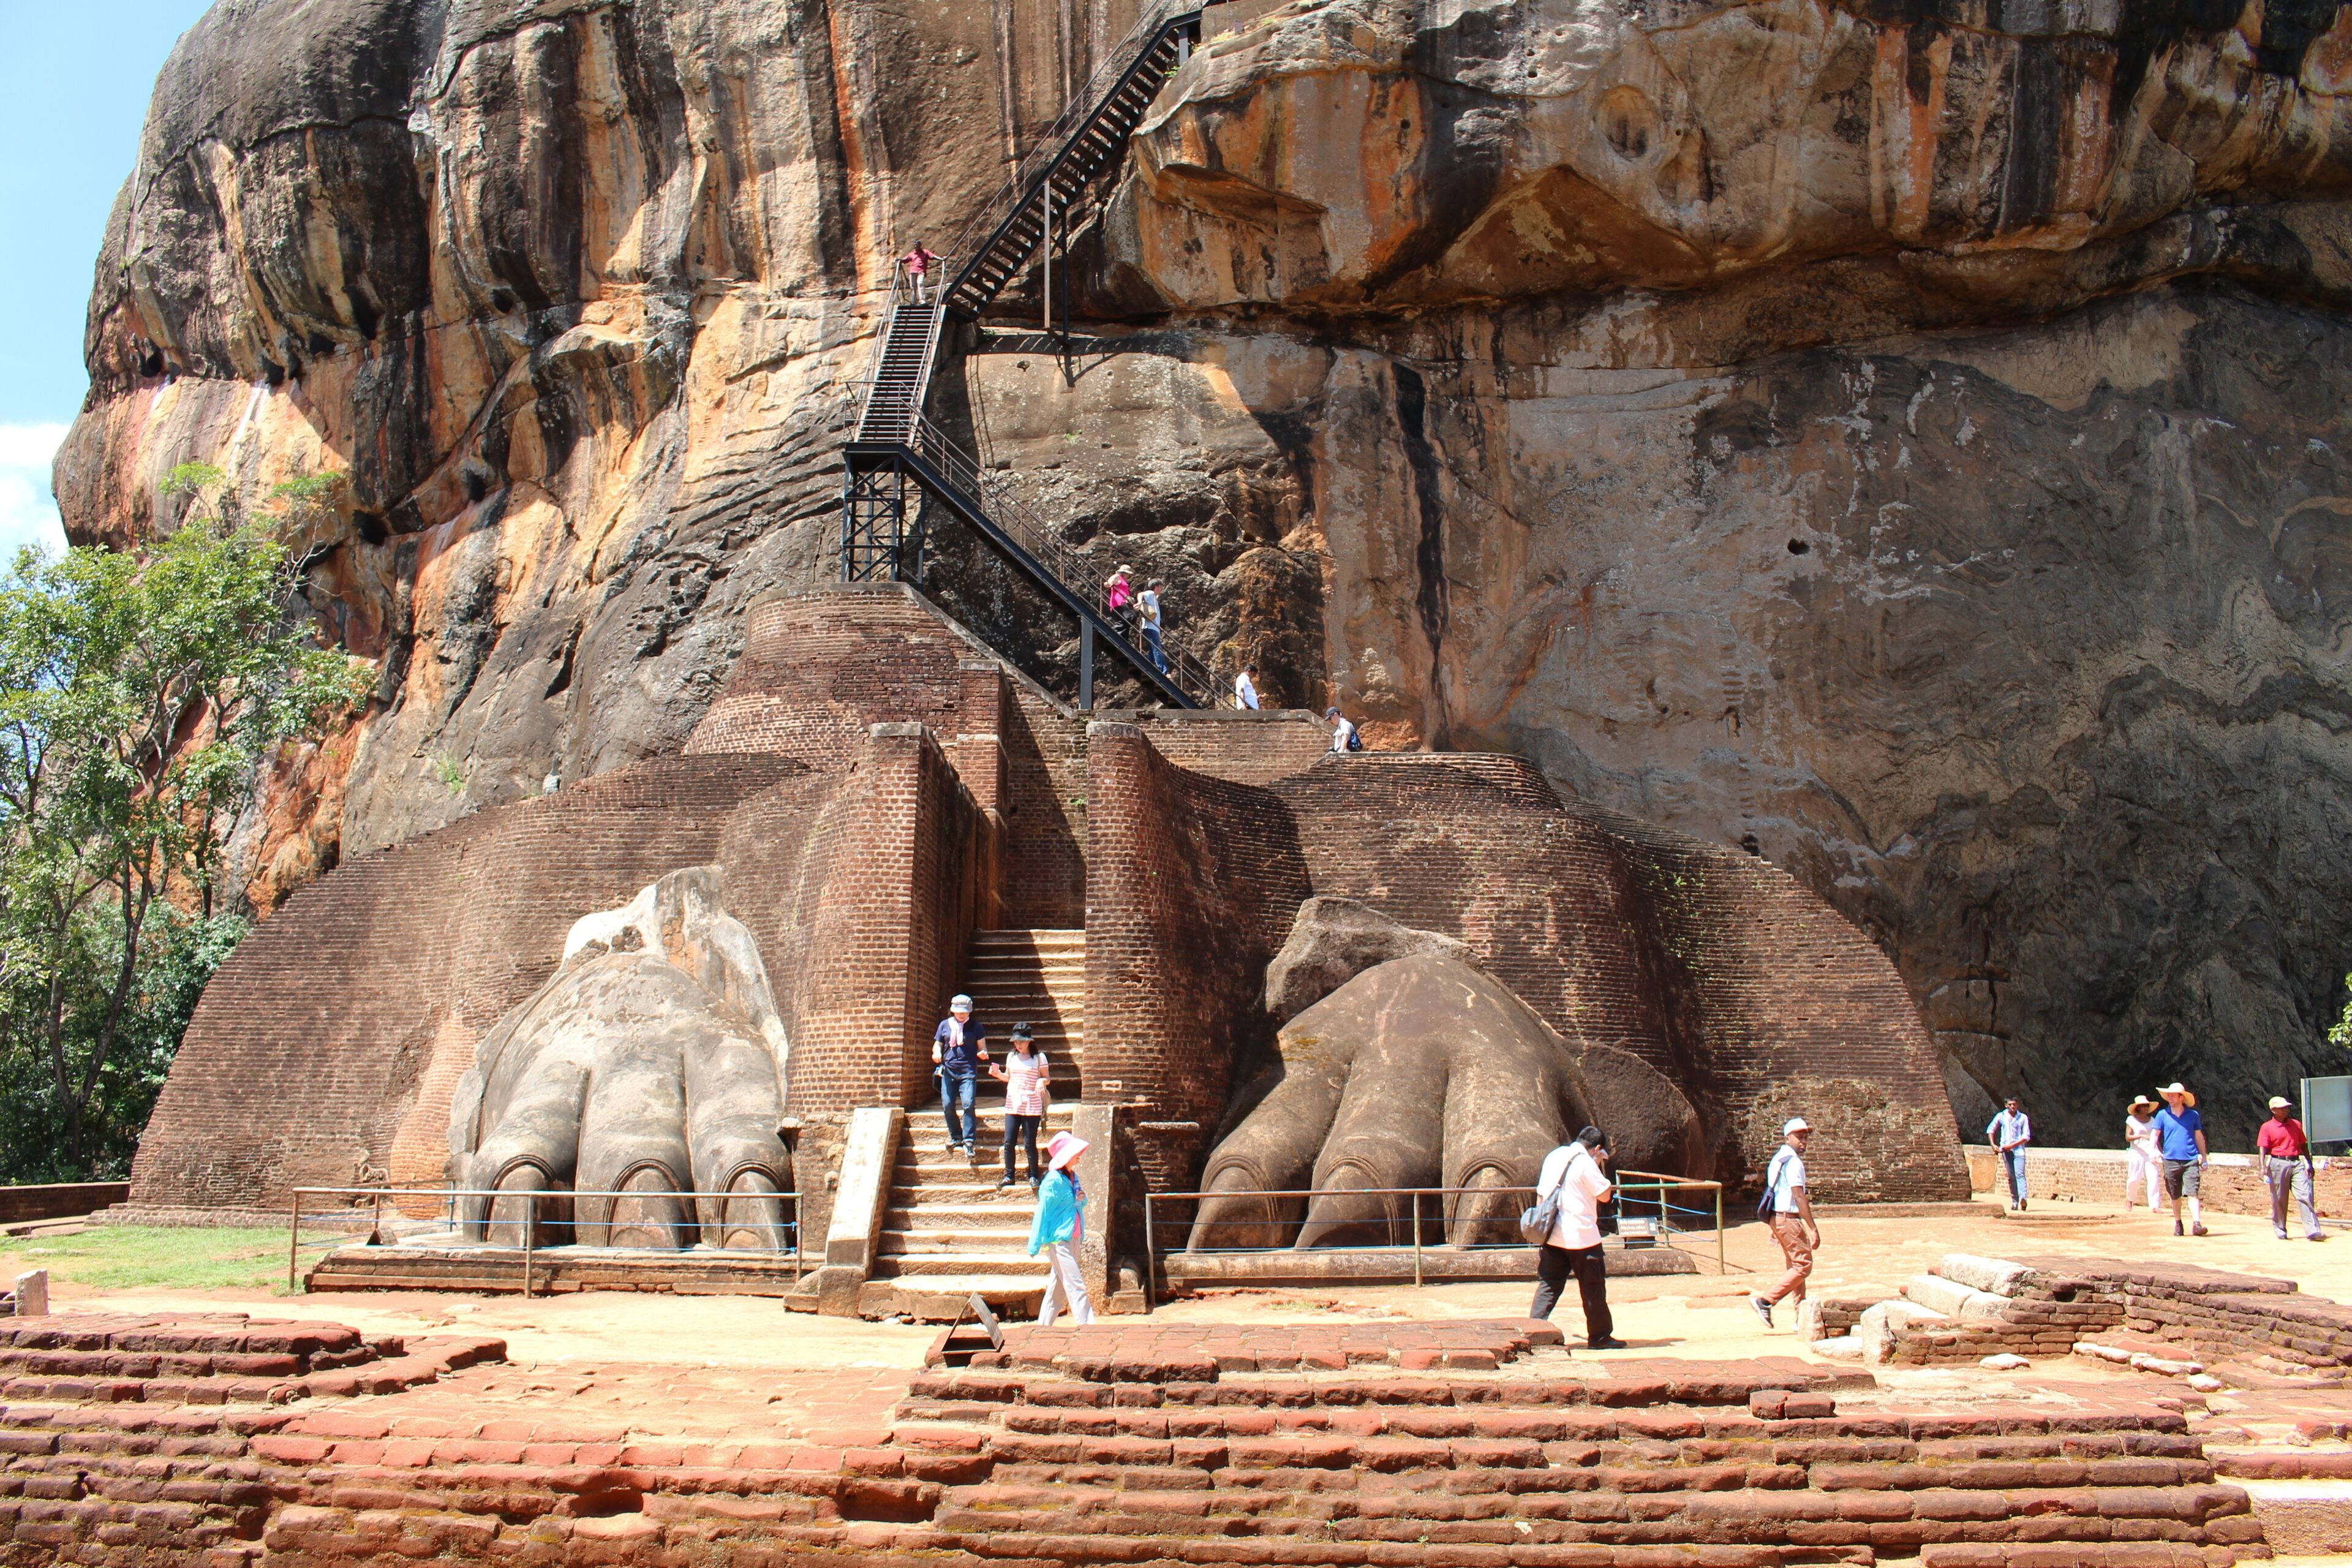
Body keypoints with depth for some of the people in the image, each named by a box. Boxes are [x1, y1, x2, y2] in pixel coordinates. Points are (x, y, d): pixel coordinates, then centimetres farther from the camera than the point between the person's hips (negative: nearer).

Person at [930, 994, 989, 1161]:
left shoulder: (976, 1027, 6)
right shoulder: (945, 1025, 11)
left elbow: (982, 1048, 8)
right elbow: (937, 1045, 17)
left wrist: (983, 1053, -15)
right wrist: (937, 1053, -6)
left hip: (968, 1071, -3)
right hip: (949, 1070, 3)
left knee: (968, 1105, -15)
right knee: (947, 1105, -3)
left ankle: (969, 1141, -12)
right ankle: (956, 1136, 18)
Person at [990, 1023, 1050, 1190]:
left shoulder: (1039, 1057, -1)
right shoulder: (1012, 1057, 12)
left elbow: (1046, 1078, 2)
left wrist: (1042, 1082, -20)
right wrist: (997, 1074, 3)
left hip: (1032, 1106, -4)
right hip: (1012, 1105, 4)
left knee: (1030, 1143, -2)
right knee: (1008, 1143, 0)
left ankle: (1033, 1176, 11)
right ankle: (1008, 1176, 11)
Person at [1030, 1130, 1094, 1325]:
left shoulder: (1073, 1177, 11)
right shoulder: (1054, 1181, -14)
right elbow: (1043, 1212, -13)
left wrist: (1082, 1199, 0)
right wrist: (1035, 1246, -11)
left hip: (1072, 1239, 9)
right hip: (1059, 1240, -9)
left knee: (1058, 1287, 13)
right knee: (1075, 1287, -11)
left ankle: (1044, 1326, 21)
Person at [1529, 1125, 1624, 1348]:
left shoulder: (1553, 1156, 11)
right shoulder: (1586, 1163, -12)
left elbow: (1541, 1194, 14)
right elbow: (1605, 1195, -8)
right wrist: (1600, 1167, 1)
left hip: (1551, 1236, 6)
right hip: (1581, 1237, -6)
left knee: (1548, 1285, 7)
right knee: (1593, 1286, 6)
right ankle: (1600, 1336, 14)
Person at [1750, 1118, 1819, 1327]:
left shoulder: (1780, 1158, 16)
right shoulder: (1793, 1161, -15)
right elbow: (1799, 1197, -20)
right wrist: (1813, 1228, -20)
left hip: (1778, 1217, 10)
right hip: (1788, 1218, -10)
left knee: (1795, 1265, 14)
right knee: (1803, 1265, -8)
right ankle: (1766, 1302, -12)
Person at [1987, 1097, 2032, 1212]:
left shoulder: (2023, 1118, 4)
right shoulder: (2001, 1116, 9)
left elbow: (2027, 1136, 0)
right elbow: (1990, 1129, 19)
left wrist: (2013, 1145, -10)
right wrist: (1993, 1144, 7)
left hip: (2018, 1149, -2)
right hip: (2006, 1150, 2)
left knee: (2020, 1174, -18)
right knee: (2011, 1176, 2)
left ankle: (2023, 1199, -33)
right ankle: (2015, 1202, 6)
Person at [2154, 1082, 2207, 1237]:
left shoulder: (2193, 1115, 7)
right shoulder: (2163, 1115, 6)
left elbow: (2199, 1136, 14)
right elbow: (2155, 1135, 5)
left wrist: (2203, 1157, 12)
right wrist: (2155, 1150, -13)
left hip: (2191, 1160, -1)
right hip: (2171, 1160, 1)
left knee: (2192, 1193, -12)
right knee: (2175, 1196, 8)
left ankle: (2196, 1224, -18)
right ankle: (2178, 1223, 22)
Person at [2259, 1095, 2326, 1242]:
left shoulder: (2296, 1125, 14)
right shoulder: (2267, 1128, 1)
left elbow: (2303, 1146, 21)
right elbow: (2263, 1149, -5)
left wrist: (2309, 1164, 19)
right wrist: (2263, 1167, -18)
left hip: (2297, 1163, 3)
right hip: (2278, 1164, -3)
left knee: (2305, 1196, -9)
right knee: (2279, 1199, 1)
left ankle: (2313, 1231, -14)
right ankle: (2280, 1230, 14)